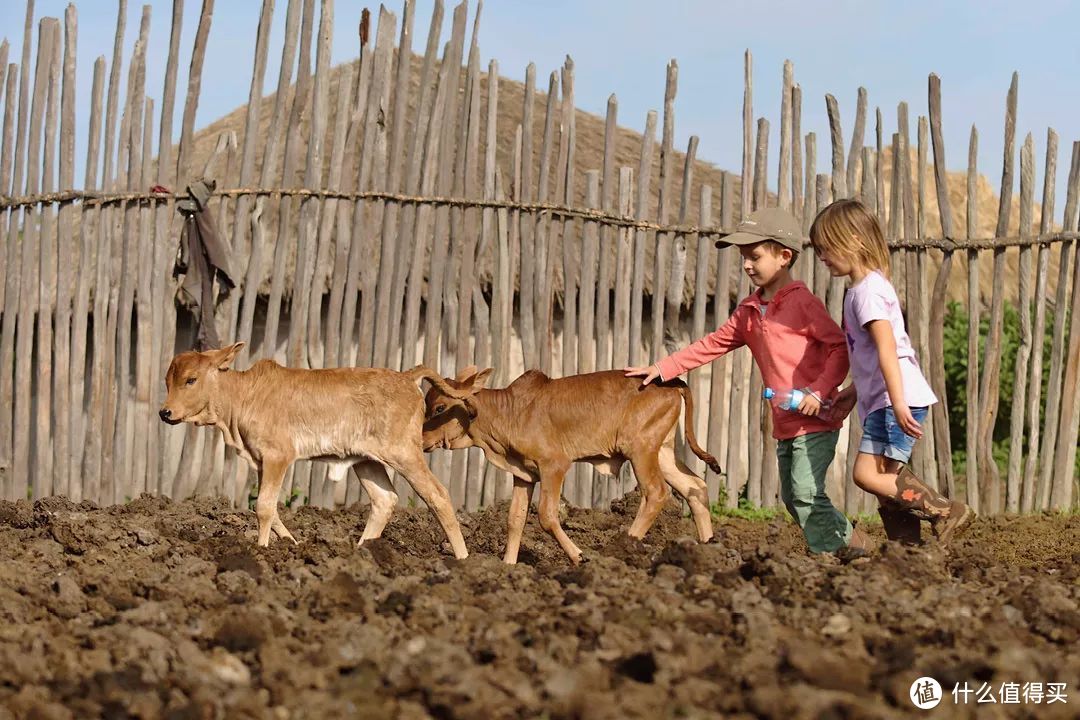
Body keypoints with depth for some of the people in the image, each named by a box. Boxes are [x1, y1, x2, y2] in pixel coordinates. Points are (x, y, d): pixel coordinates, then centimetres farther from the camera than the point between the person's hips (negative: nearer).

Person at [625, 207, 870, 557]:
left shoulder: (803, 302, -10)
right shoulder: (749, 311, 13)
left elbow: (839, 348, -12)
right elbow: (712, 345, 15)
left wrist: (819, 391, -22)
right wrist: (661, 369, 10)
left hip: (816, 419, -8)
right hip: (784, 424, 8)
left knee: (806, 493, -15)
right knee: (792, 497, 10)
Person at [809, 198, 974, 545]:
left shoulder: (867, 290, -11)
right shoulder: (868, 286, 20)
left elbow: (887, 347, -21)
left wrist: (898, 403, -26)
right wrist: (852, 393, 28)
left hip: (896, 399, -11)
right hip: (882, 400, 11)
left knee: (868, 474, -17)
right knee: (889, 481, 8)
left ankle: (945, 511, -14)